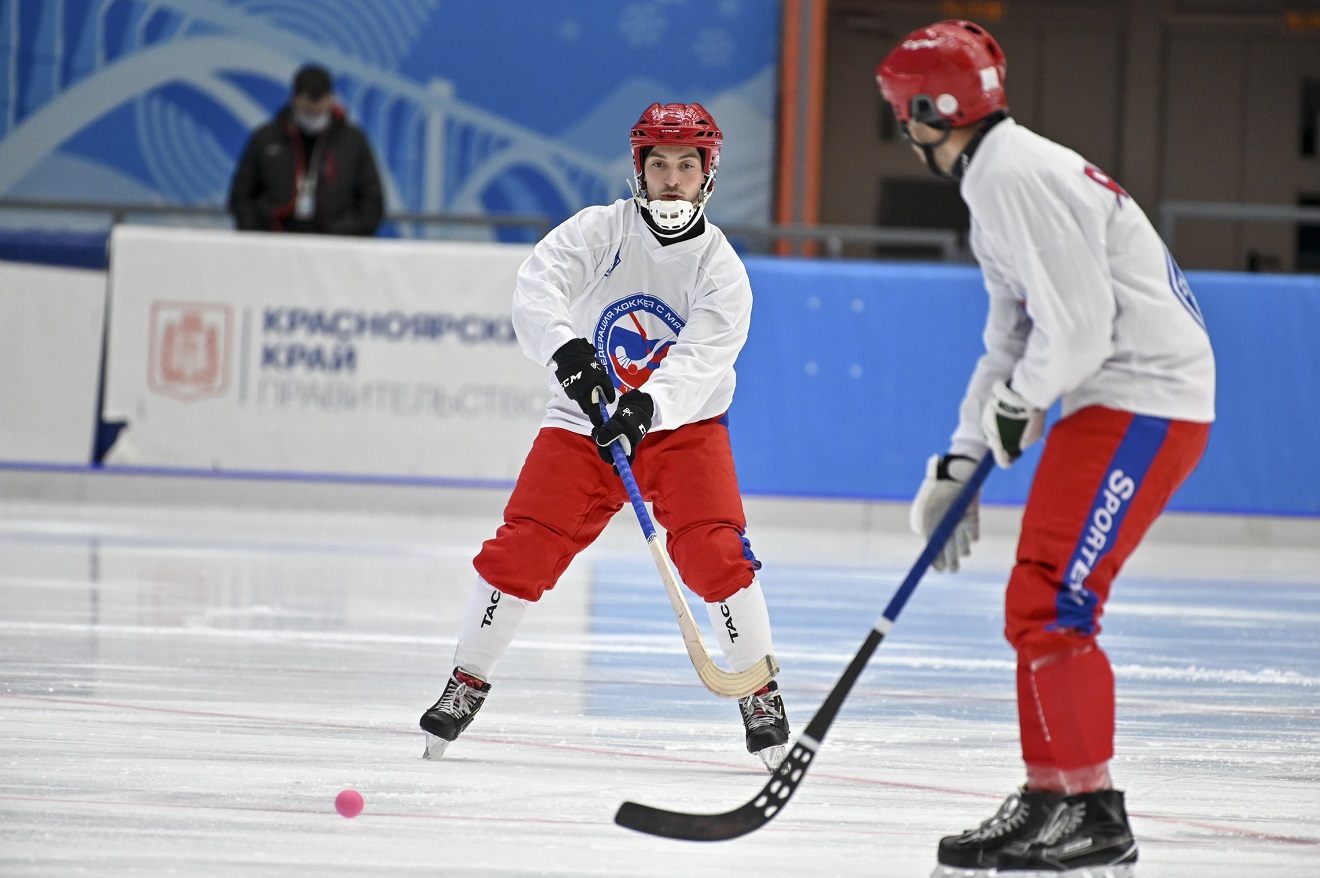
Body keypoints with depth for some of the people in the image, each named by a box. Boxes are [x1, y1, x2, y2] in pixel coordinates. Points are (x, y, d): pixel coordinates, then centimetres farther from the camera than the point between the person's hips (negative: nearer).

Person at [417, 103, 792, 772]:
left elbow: (701, 361, -23)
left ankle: (759, 693, -1)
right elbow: (537, 286, -24)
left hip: (682, 422, -1)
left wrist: (646, 405, -41)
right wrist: (566, 348, -43)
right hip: (584, 416, 1)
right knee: (520, 550, -9)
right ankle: (467, 684, 9)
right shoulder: (600, 230, -9)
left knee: (715, 553, -19)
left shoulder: (721, 268, -10)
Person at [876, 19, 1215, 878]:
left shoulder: (1019, 179, -16)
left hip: (1141, 403, -11)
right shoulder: (998, 180, 19)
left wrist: (1017, 404, -4)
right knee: (1036, 609, 15)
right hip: (1114, 405, 11)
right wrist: (960, 465, 17)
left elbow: (1078, 330, -22)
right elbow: (1014, 340, 23)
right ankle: (1055, 801, 20)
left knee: (1050, 606, -13)